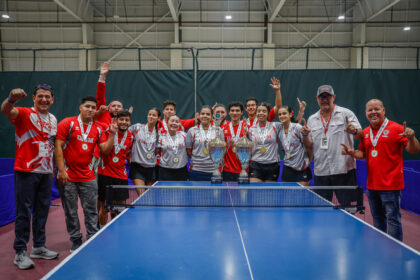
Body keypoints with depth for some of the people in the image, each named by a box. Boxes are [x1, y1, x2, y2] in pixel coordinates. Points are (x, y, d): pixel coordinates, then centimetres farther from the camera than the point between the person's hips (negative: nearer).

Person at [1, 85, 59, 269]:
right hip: (26, 171, -6)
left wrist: (54, 167, 18)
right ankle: (20, 252, 9)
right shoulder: (25, 113, -5)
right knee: (24, 211, -1)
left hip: (46, 172, 6)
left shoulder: (53, 119, 13)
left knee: (42, 211, 12)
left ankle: (38, 247, 25)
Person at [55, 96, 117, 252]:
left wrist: (112, 135, -9)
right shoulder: (68, 123, -3)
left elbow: (105, 150, 6)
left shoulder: (98, 129, 7)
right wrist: (61, 170, -13)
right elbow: (58, 146, -7)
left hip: (88, 177, 3)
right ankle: (76, 241, 20)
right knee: (70, 211, 6)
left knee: (91, 210, 4)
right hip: (68, 176, -2)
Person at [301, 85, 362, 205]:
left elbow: (361, 135, -5)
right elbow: (310, 148, 11)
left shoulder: (346, 113, 2)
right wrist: (305, 136, -9)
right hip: (320, 172, 3)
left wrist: (354, 131, -28)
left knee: (347, 206, 0)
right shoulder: (312, 119, 12)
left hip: (344, 169, -3)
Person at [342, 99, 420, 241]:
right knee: (377, 219, 18)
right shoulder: (365, 132, 10)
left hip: (390, 185, -6)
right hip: (372, 185, 7)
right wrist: (352, 152, -2)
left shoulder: (396, 128, -8)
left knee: (393, 219, -2)